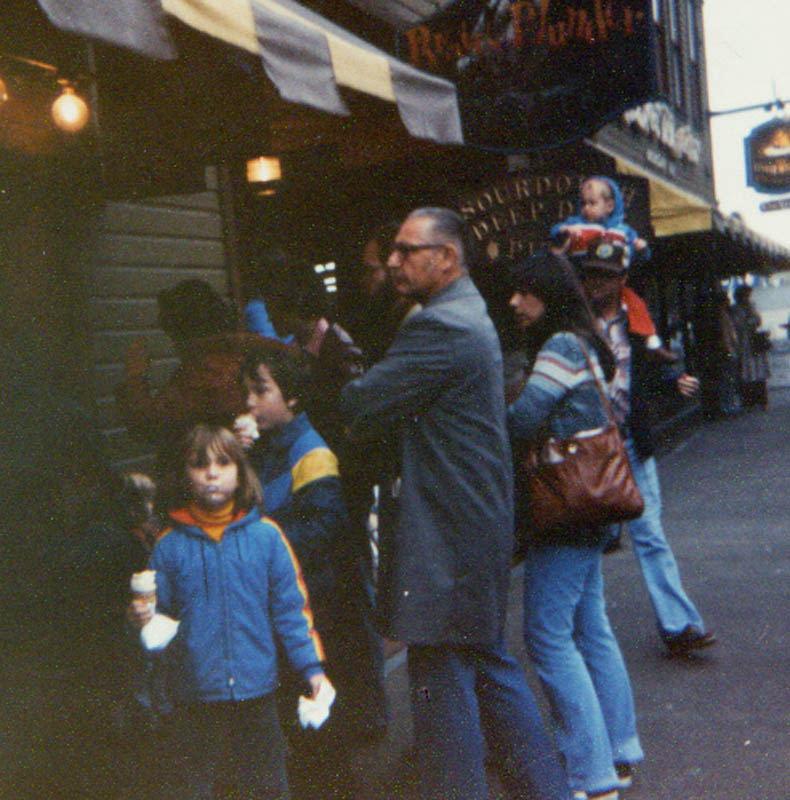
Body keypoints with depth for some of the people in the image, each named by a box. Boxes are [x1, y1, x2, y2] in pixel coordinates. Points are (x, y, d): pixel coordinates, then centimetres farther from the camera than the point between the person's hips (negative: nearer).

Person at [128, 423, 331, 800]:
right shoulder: (170, 545, 2)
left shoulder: (266, 536, 0)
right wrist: (141, 619, -16)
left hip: (256, 694, 0)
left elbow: (291, 609, 3)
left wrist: (312, 667, -1)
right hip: (194, 697, 0)